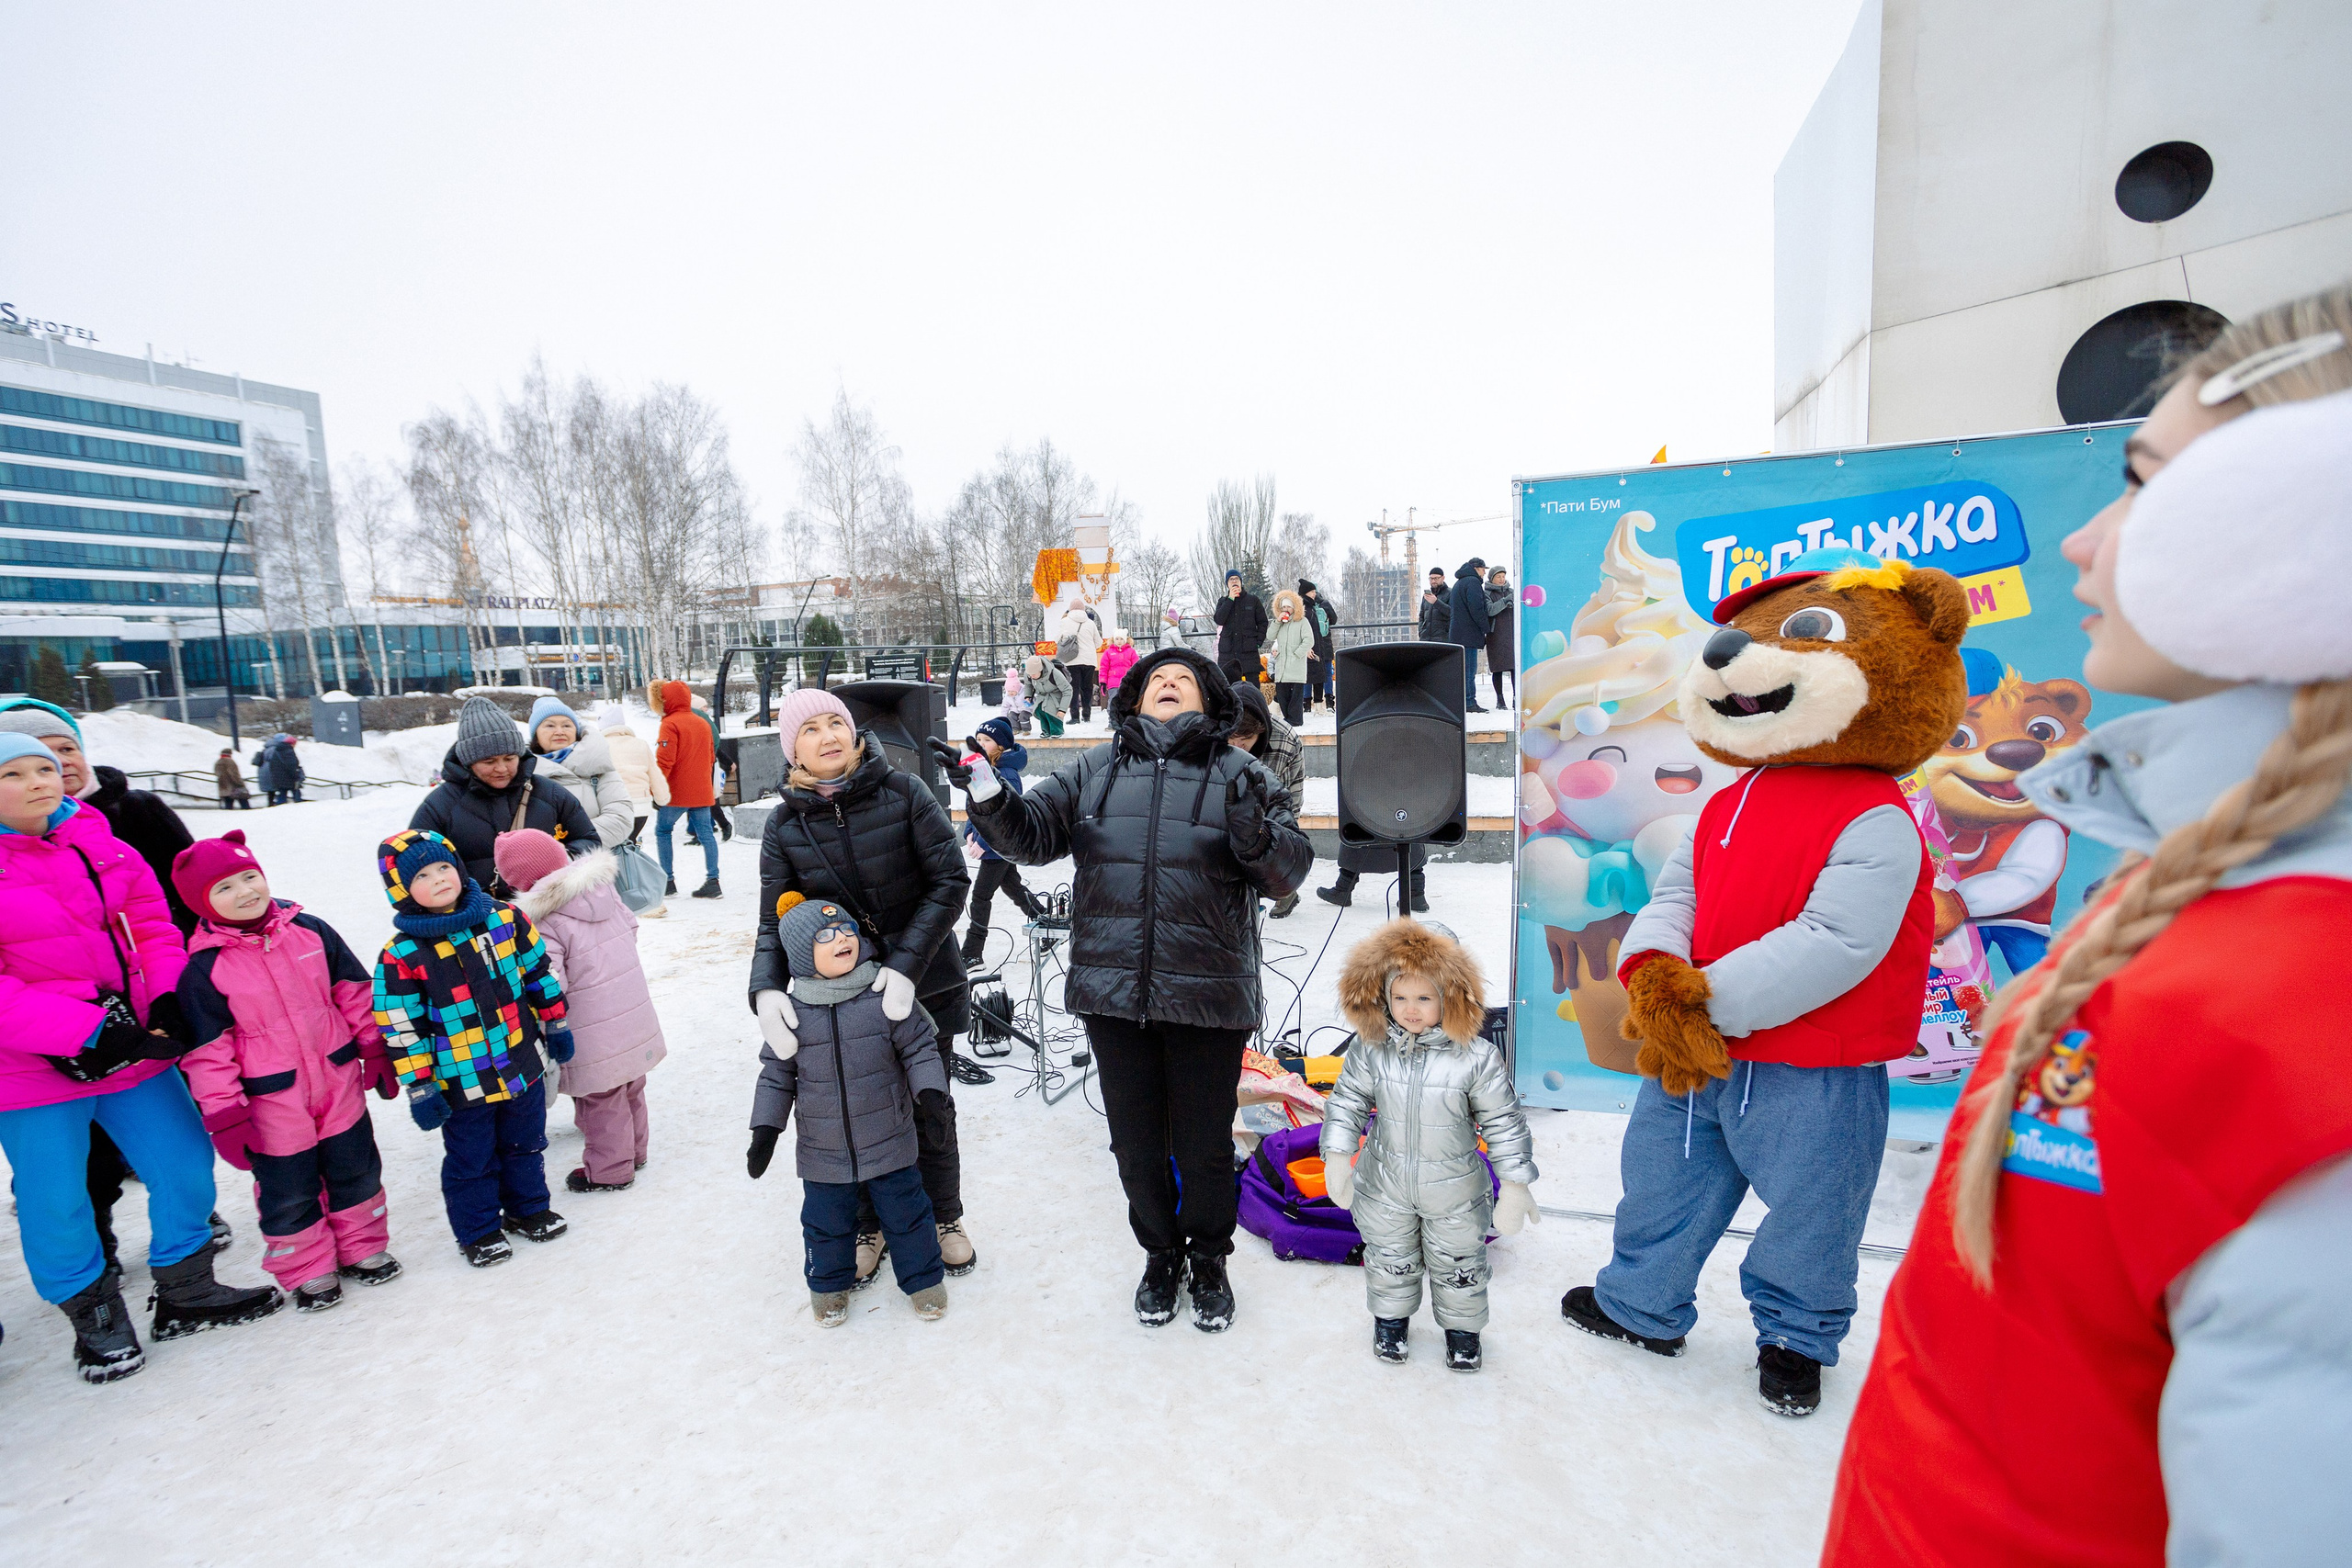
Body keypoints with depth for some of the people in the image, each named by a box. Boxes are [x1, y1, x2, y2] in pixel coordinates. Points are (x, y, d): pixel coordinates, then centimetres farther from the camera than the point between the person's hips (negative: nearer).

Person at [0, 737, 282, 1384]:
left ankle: (186, 1293, 32)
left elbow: (153, 928, 6)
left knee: (186, 1168, 11)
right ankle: (95, 1319, 32)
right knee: (54, 1203, 8)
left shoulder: (103, 850, 3)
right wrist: (85, 1032, -25)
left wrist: (167, 1000, -11)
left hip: (132, 1046, 5)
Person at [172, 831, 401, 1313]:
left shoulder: (311, 931, -4)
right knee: (289, 1191, 11)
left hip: (339, 1081, 3)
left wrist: (376, 1051, 6)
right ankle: (308, 1272, 28)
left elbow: (355, 993, 5)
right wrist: (224, 1115, -9)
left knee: (355, 1170, 15)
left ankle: (362, 1248, 33)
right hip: (272, 1101, -3)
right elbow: (207, 1050, -8)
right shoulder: (204, 968, -11)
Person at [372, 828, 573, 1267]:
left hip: (523, 1066, 3)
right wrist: (419, 1088, -9)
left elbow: (539, 974, 6)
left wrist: (555, 1024, 10)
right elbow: (402, 1028, -10)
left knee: (525, 1145, 20)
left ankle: (528, 1208, 40)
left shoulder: (505, 919, -5)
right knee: (471, 1160, 13)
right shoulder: (402, 954, -13)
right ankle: (478, 1231, 32)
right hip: (462, 1082, -3)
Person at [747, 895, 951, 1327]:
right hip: (823, 1156, 1)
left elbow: (919, 1047, -6)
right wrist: (765, 1128, -2)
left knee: (906, 1214, 12)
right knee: (827, 1224, 18)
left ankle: (923, 1276, 35)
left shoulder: (885, 997, -13)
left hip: (890, 1147, -1)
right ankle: (830, 1284, 44)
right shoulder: (792, 1014, -9)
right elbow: (776, 1075, 2)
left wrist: (929, 1091, -19)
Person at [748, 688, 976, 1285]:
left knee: (929, 1108, 13)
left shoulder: (903, 792, -12)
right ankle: (868, 1225, 38)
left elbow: (950, 882, -14)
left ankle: (944, 1217, 36)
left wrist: (908, 965, -23)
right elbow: (774, 921, -4)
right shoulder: (785, 823, -4)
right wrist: (766, 989, -24)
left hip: (922, 985, -1)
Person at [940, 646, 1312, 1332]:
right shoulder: (1096, 771, 8)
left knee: (1205, 1144, 13)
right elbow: (1031, 833, 4)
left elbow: (1289, 867, -4)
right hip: (1113, 992, 2)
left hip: (1208, 996, -2)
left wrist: (1257, 837, -25)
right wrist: (986, 793, -14)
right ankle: (1161, 1253, 41)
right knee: (1136, 1141, 16)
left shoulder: (1241, 776, 2)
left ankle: (1209, 1260, 39)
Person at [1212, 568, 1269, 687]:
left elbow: (1263, 622, 11)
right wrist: (1230, 599, -6)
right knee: (1227, 685, 1)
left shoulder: (1253, 600, 10)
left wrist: (1258, 641, -2)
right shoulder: (1223, 602, 14)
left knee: (1252, 685, -5)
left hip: (1249, 651, -1)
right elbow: (1218, 619, -5)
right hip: (1227, 652, 2)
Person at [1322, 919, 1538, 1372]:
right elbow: (1346, 1103, -4)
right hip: (1385, 1186, 1)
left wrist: (1516, 1185, -9)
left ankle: (1462, 1327, 46)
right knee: (1389, 1258, 21)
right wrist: (1337, 1159, -8)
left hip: (1454, 1190, -1)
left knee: (1458, 1264, 19)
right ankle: (1391, 1318, 48)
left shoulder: (1476, 1057, -21)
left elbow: (1504, 1122, -11)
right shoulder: (1368, 1050, -16)